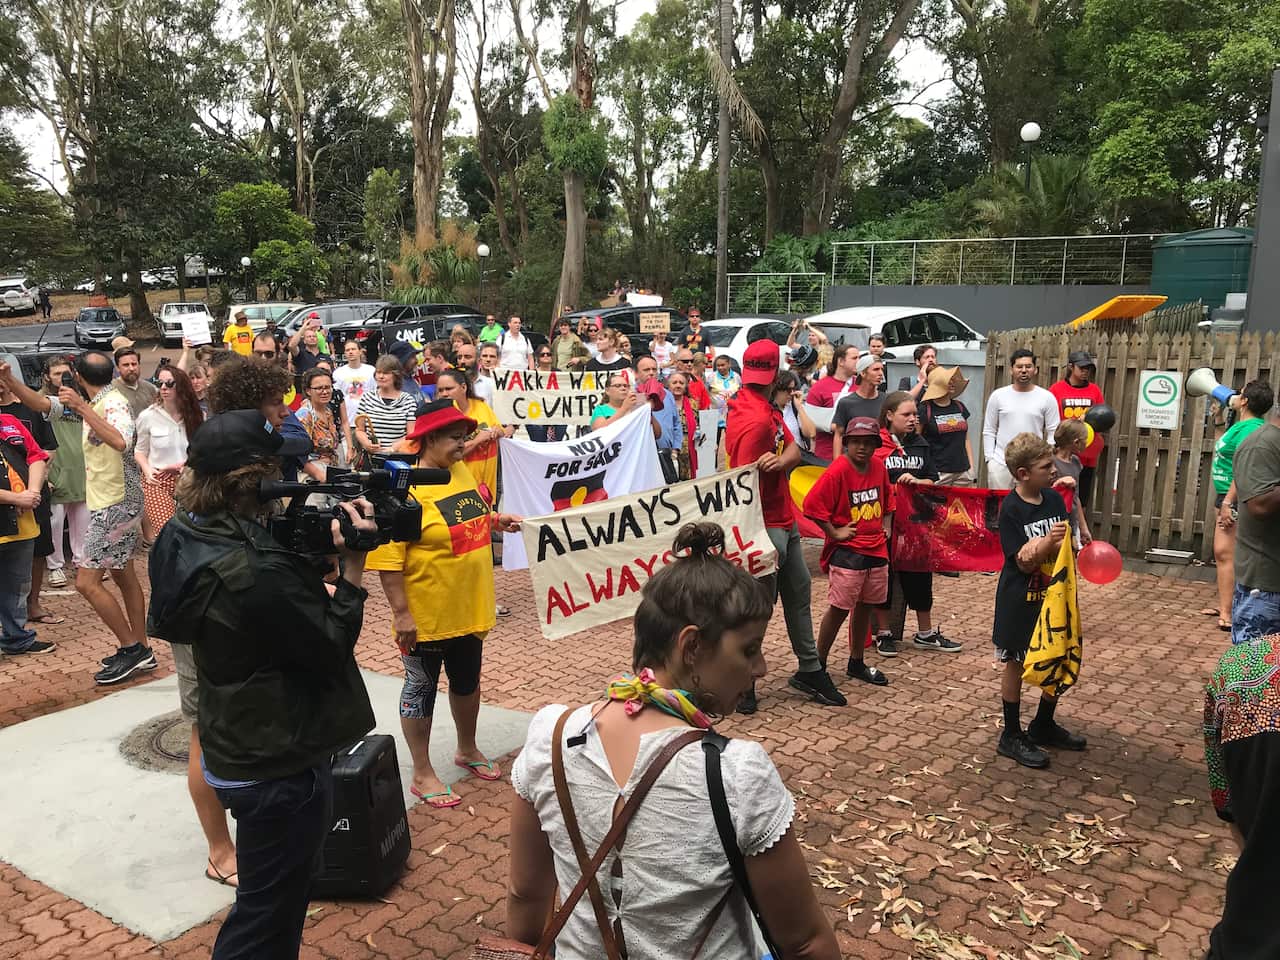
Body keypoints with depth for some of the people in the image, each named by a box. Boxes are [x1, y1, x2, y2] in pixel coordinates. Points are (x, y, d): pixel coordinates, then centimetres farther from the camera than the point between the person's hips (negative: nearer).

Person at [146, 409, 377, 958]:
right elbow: (334, 648, -22)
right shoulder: (255, 572, -32)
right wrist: (353, 562, -22)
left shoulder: (185, 537, -1)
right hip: (280, 766, -9)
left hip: (235, 747, 9)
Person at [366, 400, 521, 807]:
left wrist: (496, 521, 4)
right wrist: (400, 613, -23)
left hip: (468, 608, 8)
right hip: (426, 615, -7)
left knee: (467, 680, 22)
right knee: (421, 688, 10)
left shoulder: (460, 471, 3)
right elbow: (387, 558, -22)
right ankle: (422, 774, 25)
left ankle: (467, 749, 44)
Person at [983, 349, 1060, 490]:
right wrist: (989, 459, 0)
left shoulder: (1047, 397, 1)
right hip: (1000, 463, 1)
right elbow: (989, 431, 7)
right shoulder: (998, 395, 4)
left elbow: (1054, 433, 2)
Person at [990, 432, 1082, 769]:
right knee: (1016, 664, 7)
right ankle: (1012, 736, 20)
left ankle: (1042, 726, 33)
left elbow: (1067, 545, 9)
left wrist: (1064, 543, -13)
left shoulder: (1054, 499, 0)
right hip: (1020, 600, -6)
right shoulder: (1011, 508, -17)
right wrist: (1048, 540, -35)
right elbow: (1024, 561, -19)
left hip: (1051, 596, 6)